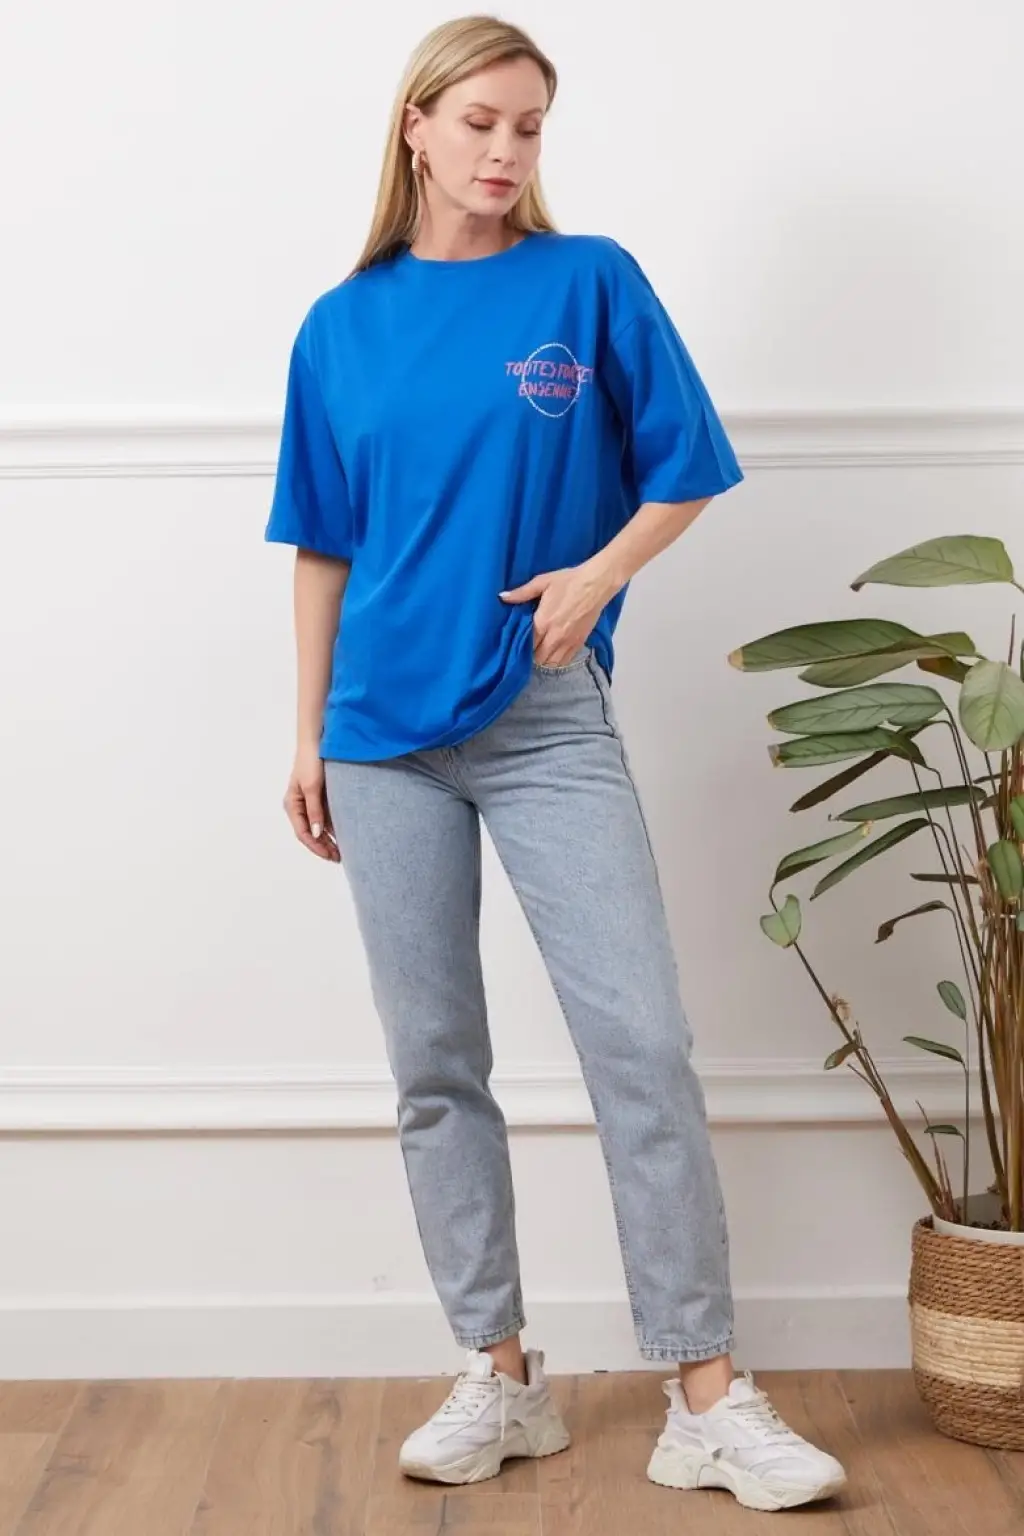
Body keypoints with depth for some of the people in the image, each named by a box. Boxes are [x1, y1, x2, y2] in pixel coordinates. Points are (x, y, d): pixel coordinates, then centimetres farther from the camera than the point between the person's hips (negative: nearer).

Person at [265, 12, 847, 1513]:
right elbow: (324, 550, 11)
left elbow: (683, 475, 5)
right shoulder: (343, 327, 7)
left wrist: (600, 573, -13)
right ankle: (501, 1376, 19)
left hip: (549, 723, -2)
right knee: (435, 1065, 6)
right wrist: (310, 740, 10)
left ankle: (709, 1400, 0)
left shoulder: (592, 285, 1)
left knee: (642, 1041, -8)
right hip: (387, 734, 3)